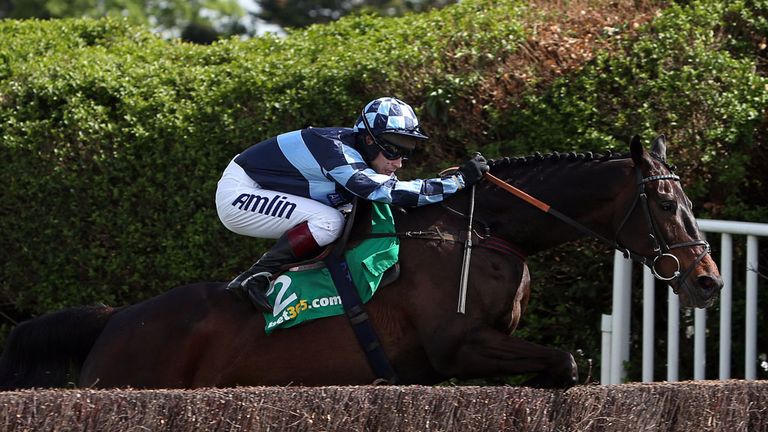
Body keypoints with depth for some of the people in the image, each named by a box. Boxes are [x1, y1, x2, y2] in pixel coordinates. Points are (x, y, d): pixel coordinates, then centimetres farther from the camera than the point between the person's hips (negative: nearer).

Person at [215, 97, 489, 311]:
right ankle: (255, 276, -16)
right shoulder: (337, 152, -28)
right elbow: (392, 193, -37)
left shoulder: (354, 148, 0)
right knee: (328, 222, -26)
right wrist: (460, 179, -34)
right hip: (238, 193, -10)